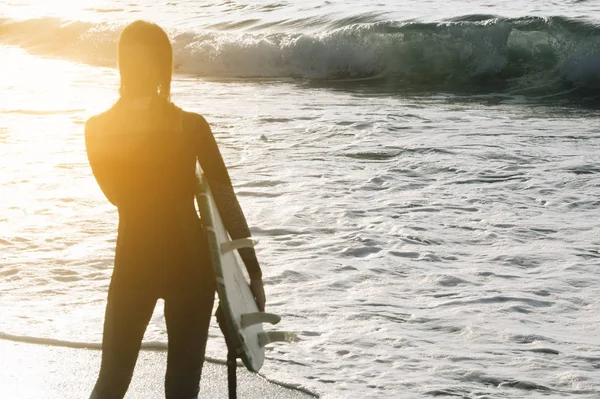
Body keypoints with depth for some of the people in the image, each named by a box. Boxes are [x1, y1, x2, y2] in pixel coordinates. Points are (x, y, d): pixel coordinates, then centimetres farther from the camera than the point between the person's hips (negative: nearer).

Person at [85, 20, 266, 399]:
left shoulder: (97, 130, -5)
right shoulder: (191, 126, -11)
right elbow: (227, 204, -9)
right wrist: (254, 272, -2)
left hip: (134, 264, 1)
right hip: (189, 264, -1)